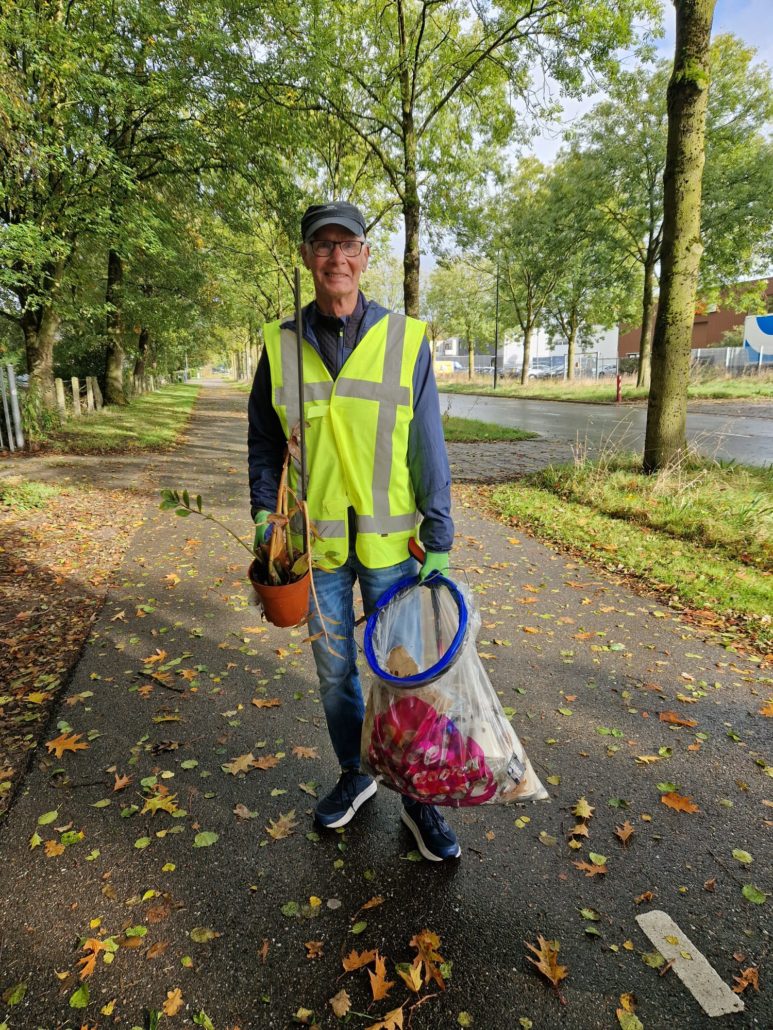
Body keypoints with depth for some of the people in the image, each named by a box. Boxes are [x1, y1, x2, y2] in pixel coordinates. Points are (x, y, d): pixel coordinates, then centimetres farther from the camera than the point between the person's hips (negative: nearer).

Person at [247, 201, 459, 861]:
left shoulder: (405, 340, -4)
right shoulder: (280, 344, 1)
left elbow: (429, 450, -3)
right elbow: (264, 441, 10)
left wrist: (438, 543, -5)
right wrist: (265, 514, 1)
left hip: (389, 541, -1)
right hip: (315, 542, 2)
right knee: (334, 669, 15)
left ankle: (419, 796, 30)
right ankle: (355, 775, 39)